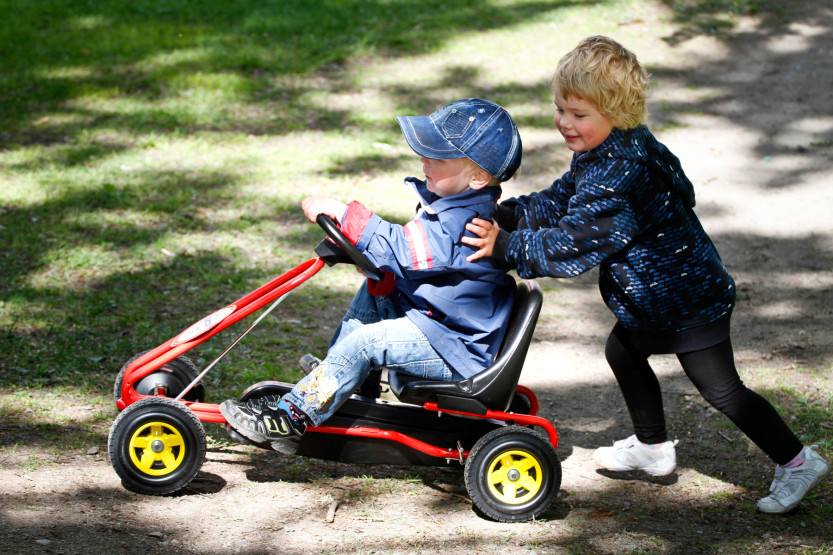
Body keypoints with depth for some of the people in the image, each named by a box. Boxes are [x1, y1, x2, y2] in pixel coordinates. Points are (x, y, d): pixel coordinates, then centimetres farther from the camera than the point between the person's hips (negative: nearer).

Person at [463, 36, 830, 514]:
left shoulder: (620, 175, -31)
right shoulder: (601, 156, 2)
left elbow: (572, 246, -32)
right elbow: (559, 203, 11)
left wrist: (505, 246, -30)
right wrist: (503, 214, -1)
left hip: (690, 299, -11)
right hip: (657, 299, 11)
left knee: (721, 389, -5)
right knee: (623, 351, 25)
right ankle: (653, 448, 40)